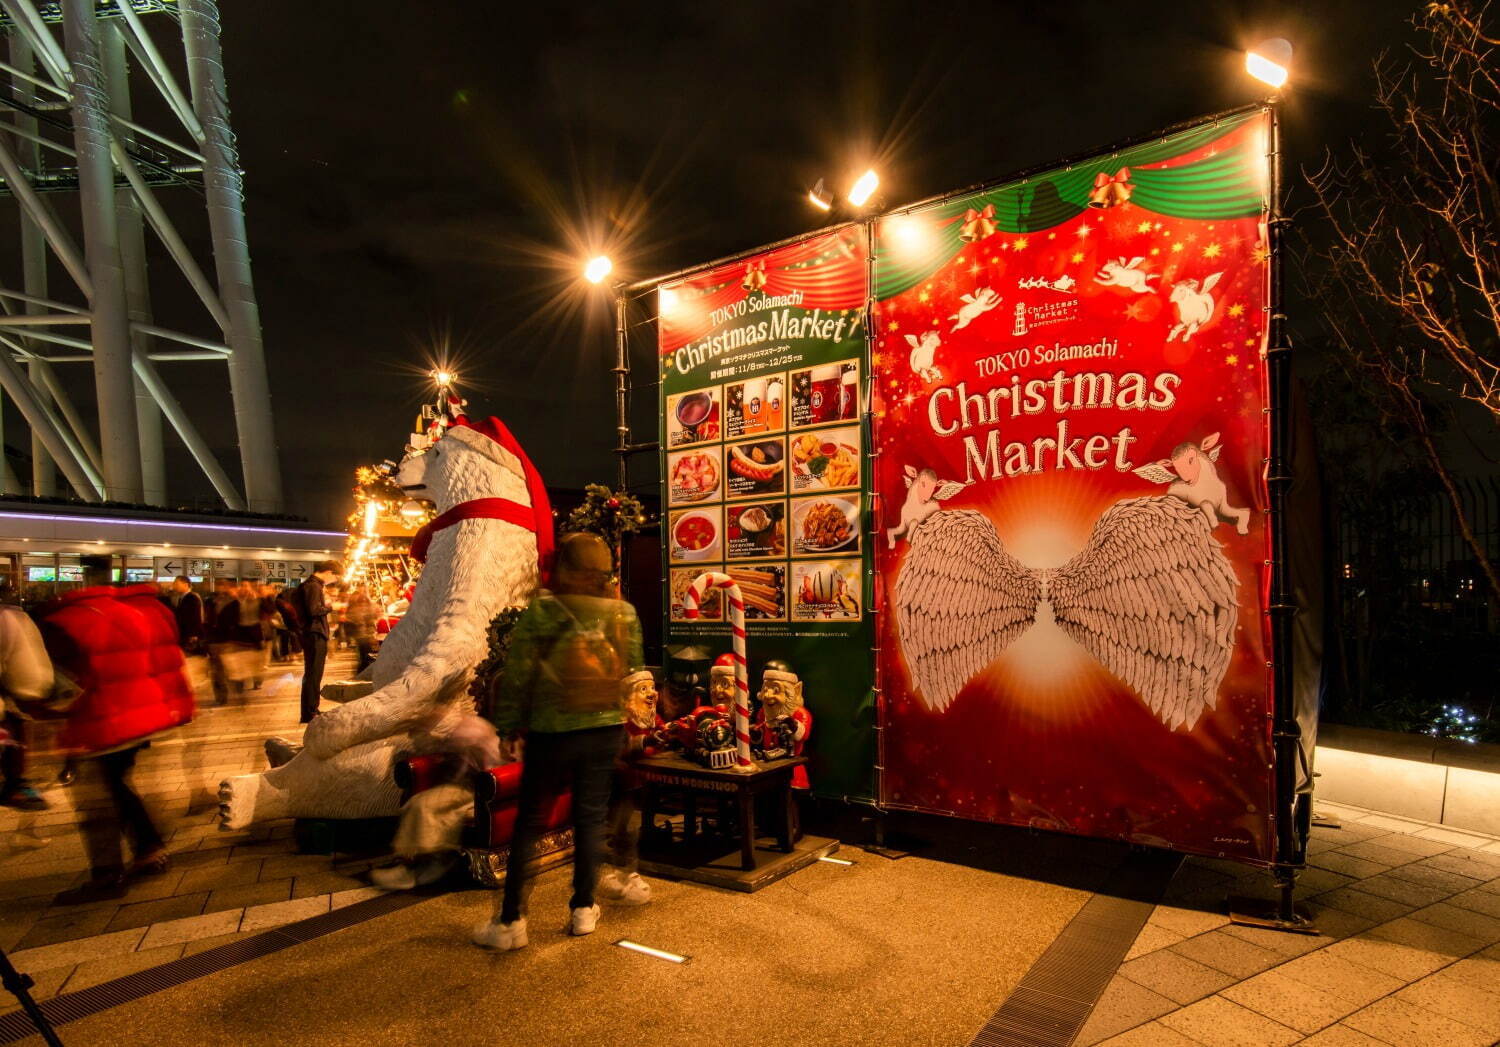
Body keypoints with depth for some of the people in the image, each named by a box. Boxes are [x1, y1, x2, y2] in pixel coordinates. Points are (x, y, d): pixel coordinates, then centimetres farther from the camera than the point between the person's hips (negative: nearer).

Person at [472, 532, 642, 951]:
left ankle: (511, 921, 16)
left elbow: (518, 673, -9)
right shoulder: (624, 612, -2)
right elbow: (634, 669, 5)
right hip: (606, 730, 3)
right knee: (590, 817, 14)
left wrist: (509, 724, 2)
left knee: (528, 821, 10)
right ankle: (583, 909, 25)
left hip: (551, 731, -3)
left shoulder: (540, 610, -12)